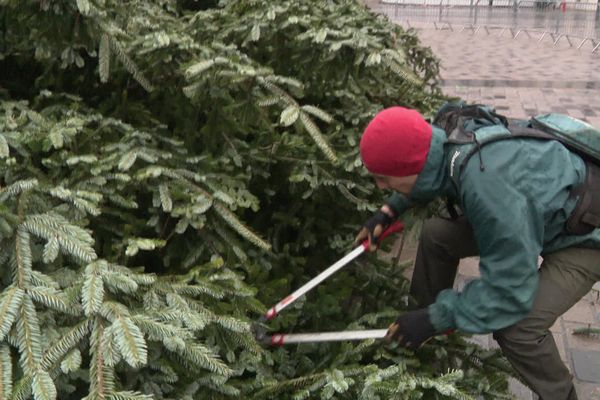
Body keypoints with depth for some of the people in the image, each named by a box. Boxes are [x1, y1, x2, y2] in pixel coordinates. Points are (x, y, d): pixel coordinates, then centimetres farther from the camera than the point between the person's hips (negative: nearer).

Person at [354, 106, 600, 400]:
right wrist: (390, 210, 0)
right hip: (536, 212, 8)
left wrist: (436, 318, -27)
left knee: (516, 329, -24)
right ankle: (424, 338, 20)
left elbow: (509, 292, -34)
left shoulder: (492, 193, -44)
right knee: (436, 235, 1)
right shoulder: (445, 143, -19)